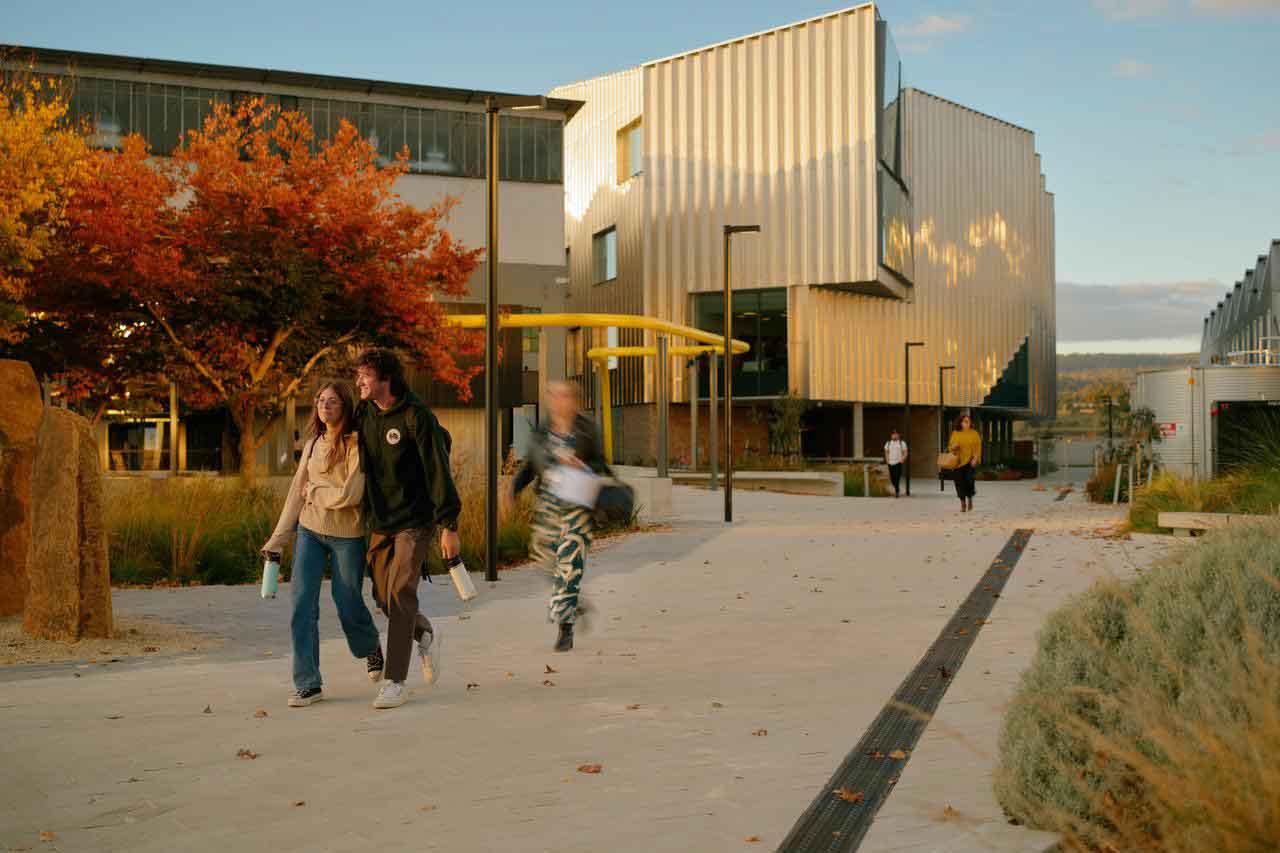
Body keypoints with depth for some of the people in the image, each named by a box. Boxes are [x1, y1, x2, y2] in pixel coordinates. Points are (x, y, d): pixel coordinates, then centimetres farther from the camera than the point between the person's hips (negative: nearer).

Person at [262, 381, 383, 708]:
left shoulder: (356, 445, -11)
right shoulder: (312, 445, 8)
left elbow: (351, 495, -21)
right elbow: (297, 494, 13)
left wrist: (315, 491, -7)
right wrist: (278, 539, 13)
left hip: (347, 536, -5)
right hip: (310, 531, 5)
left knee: (348, 604, 6)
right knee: (302, 601, -7)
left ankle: (371, 648, 41)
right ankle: (308, 683, -1)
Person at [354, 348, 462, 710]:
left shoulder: (416, 416, -15)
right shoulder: (363, 413, 3)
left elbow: (439, 471, -16)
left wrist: (449, 526, -18)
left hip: (415, 520, -6)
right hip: (379, 521, 6)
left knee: (400, 594, -12)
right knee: (383, 596, 9)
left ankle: (395, 682, -6)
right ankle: (426, 634, 38)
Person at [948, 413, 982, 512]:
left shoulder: (974, 433, 2)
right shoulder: (955, 433, 7)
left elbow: (978, 447, 1)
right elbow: (950, 446, 14)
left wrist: (975, 459, -11)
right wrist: (954, 446, -9)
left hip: (970, 462, -2)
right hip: (958, 462, 2)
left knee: (969, 480, -12)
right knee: (960, 482, 0)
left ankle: (970, 499, 14)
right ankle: (963, 503, 12)